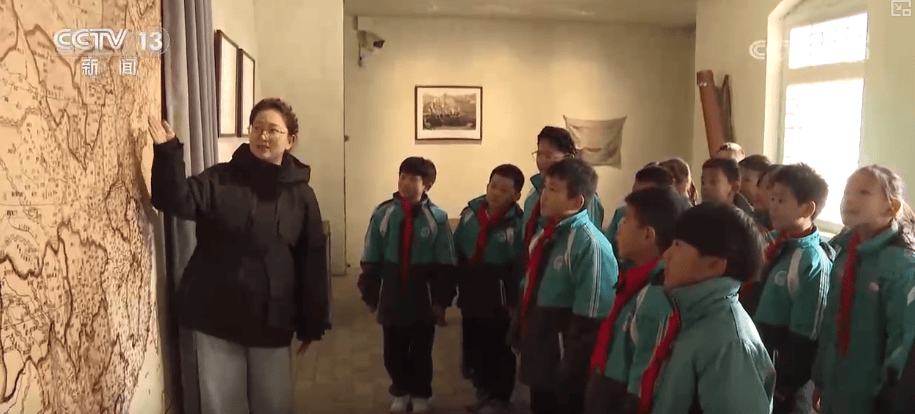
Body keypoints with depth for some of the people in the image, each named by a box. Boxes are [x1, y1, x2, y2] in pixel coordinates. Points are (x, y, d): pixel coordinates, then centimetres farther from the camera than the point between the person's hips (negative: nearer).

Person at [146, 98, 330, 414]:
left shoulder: (301, 195, 1)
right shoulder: (219, 179, 0)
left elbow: (313, 262, 1)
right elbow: (177, 201, -16)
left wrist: (313, 323, 0)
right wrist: (168, 152, -30)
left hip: (272, 319, 0)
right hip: (216, 314, 0)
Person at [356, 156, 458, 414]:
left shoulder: (437, 218, -10)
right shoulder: (383, 213, -6)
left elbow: (445, 264, -5)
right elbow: (371, 259, 0)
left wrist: (442, 300, -4)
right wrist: (370, 294, 2)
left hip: (423, 298, -1)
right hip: (392, 297, 1)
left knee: (421, 351, 14)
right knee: (393, 351, 13)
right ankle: (400, 392, 37)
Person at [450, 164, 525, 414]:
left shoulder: (517, 223, -17)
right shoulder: (471, 211, -1)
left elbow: (520, 267, -18)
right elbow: (457, 248, 6)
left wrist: (514, 299, -17)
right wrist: (458, 280, 4)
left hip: (497, 295, -5)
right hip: (470, 290, 6)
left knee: (498, 348, 8)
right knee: (473, 344, 19)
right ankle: (483, 391, 40)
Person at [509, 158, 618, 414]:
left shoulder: (590, 245, -21)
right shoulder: (544, 236, 7)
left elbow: (590, 319, -21)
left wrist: (571, 371, -18)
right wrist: (517, 335, 12)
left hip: (564, 371, -8)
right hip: (539, 358, 8)